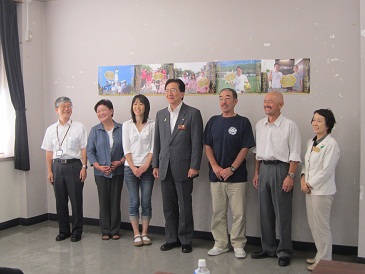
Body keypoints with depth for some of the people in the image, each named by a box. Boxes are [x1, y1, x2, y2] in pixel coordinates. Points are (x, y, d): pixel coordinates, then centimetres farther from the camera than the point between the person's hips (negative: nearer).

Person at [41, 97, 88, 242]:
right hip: (57, 166, 3)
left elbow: (84, 149, -1)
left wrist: (84, 167, -8)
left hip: (74, 165, -3)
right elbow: (49, 152, 10)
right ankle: (63, 230, 23)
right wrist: (49, 171, 6)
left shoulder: (79, 127, 1)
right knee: (60, 200, 9)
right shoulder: (51, 129, 9)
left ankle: (76, 231, 13)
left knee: (76, 200, 1)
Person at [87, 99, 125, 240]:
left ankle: (115, 230, 17)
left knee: (115, 201, 5)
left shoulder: (121, 129, -1)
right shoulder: (95, 130, 2)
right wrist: (98, 166, -11)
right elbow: (90, 151, 1)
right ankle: (105, 231, 17)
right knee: (103, 201, 5)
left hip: (118, 171, 0)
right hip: (101, 172, 1)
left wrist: (120, 162, -12)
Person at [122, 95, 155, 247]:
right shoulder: (127, 125, 5)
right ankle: (136, 235, 9)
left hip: (147, 168, 0)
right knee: (134, 202, 1)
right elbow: (126, 149, 1)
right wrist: (133, 167, -8)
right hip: (130, 168, 0)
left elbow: (153, 148, 0)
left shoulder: (152, 125, 3)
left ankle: (144, 233, 13)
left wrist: (145, 166, -10)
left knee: (146, 202, 2)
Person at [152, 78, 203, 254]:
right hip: (165, 168, 5)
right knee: (168, 206, 11)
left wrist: (194, 166, -13)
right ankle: (171, 238, 24)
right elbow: (157, 141, 13)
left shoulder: (193, 113, -4)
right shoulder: (160, 114, 12)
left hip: (183, 168, -5)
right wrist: (155, 165, 9)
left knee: (185, 206, 3)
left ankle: (185, 240, 16)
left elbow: (197, 142, -8)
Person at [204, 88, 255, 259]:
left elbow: (245, 149, -5)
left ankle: (238, 245, 14)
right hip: (216, 175, 3)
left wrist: (231, 169, -13)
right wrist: (215, 166, -7)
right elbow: (207, 146, 7)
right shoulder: (213, 121, 8)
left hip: (236, 176, -3)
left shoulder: (243, 122, -1)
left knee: (238, 213, 1)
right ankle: (220, 244, 20)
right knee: (218, 212, 9)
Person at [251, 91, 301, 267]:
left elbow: (294, 154, -9)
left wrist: (290, 176, -15)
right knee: (265, 212, 12)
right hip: (264, 168, 6)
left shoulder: (289, 125, -7)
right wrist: (256, 172, 12)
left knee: (282, 213, 1)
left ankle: (284, 252, 13)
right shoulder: (260, 125, 10)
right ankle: (268, 248, 25)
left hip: (281, 168, -5)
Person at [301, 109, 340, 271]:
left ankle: (324, 260, 13)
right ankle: (320, 256, 28)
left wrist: (310, 184, -12)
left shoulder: (331, 144, -13)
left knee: (321, 226, 0)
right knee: (313, 225, 14)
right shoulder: (311, 142, 12)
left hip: (322, 191, -8)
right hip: (309, 189, 8)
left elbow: (326, 170, -17)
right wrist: (303, 178, -1)